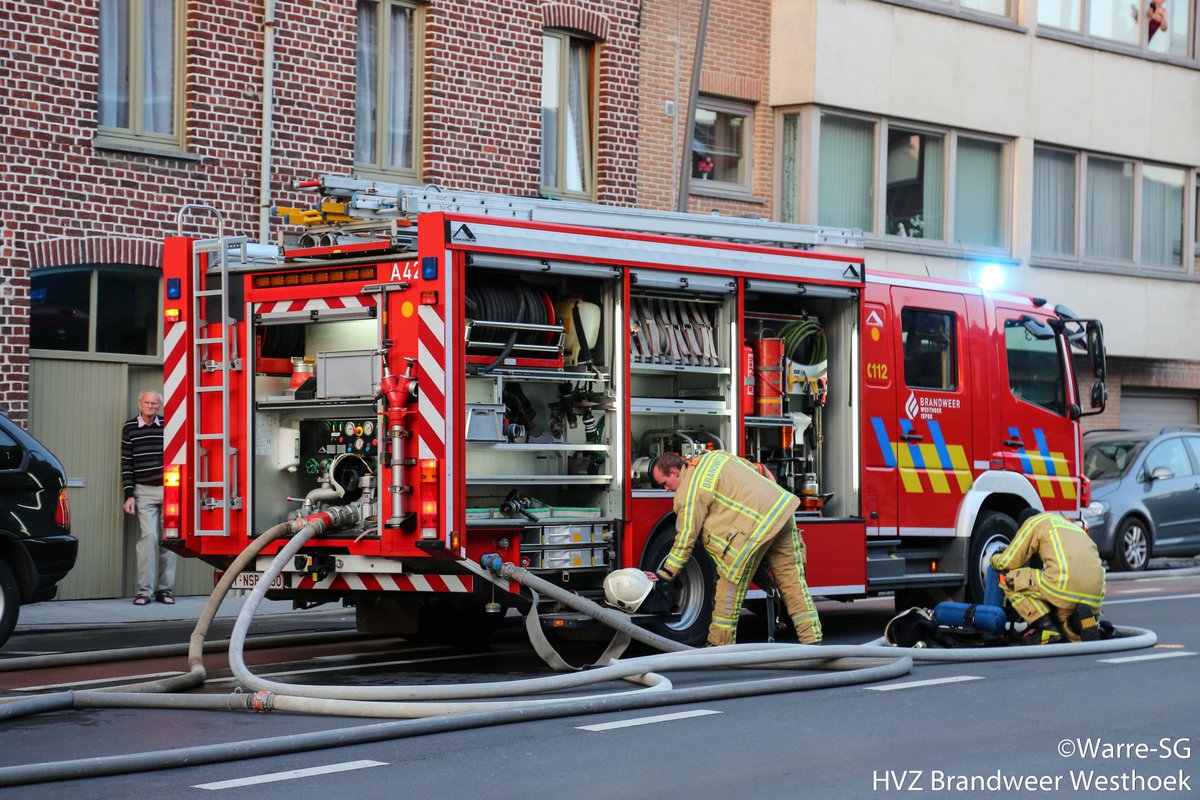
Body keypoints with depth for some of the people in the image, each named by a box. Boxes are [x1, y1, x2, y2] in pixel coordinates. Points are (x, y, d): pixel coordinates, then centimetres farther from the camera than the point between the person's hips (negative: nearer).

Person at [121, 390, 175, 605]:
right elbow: (126, 463, 4)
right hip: (144, 491, -1)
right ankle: (144, 591, -9)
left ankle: (165, 589, 8)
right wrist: (129, 495, -2)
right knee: (149, 536, -12)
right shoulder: (130, 428, 5)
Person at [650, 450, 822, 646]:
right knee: (792, 581, 10)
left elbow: (686, 538, -5)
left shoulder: (689, 493, -4)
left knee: (730, 585, 4)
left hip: (757, 526, -8)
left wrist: (664, 576, 1)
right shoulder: (713, 456, 20)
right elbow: (757, 471, 27)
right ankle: (812, 641, 10)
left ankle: (720, 646, 10)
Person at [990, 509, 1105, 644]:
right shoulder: (1072, 526, 37)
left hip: (1067, 583, -7)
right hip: (1096, 593, 7)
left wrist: (995, 559, 35)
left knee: (1009, 579, 10)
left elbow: (1007, 562, 13)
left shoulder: (1033, 522, 16)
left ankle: (1046, 626, -1)